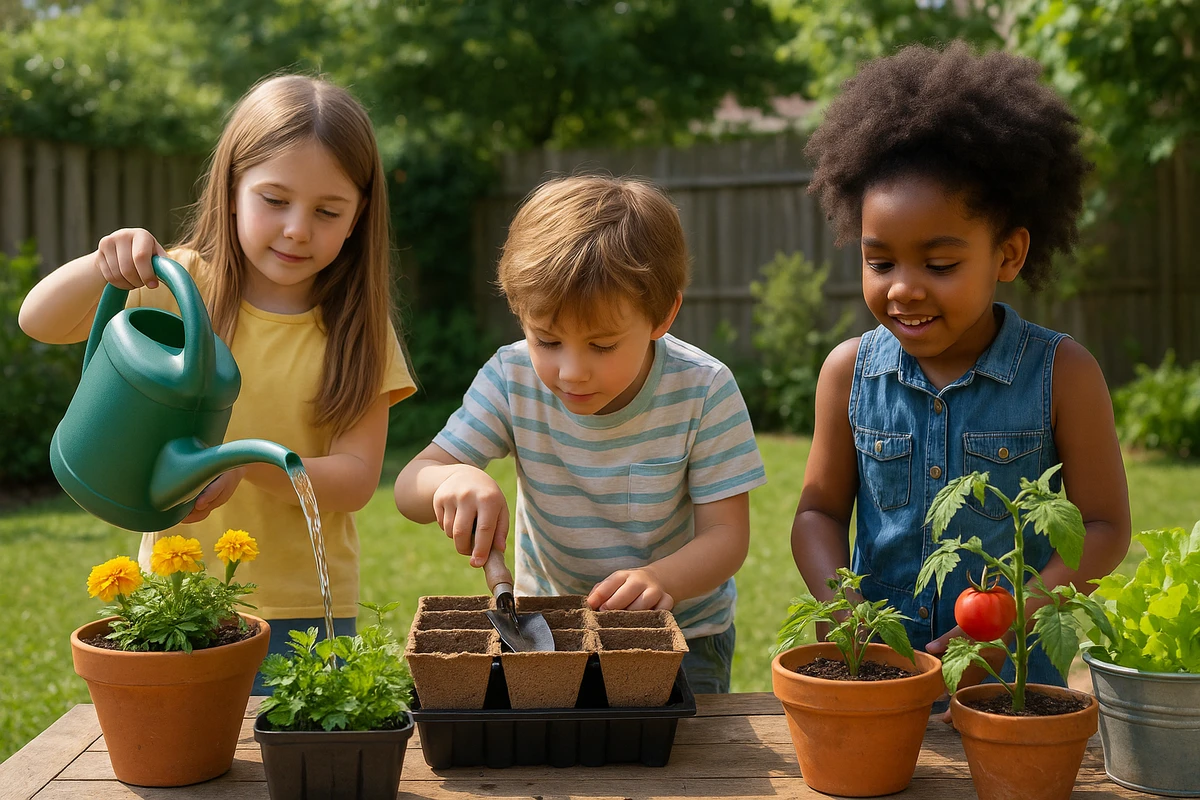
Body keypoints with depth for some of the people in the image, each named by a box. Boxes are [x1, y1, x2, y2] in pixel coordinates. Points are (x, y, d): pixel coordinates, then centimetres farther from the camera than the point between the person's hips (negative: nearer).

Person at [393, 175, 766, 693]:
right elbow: (408, 487, -13)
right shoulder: (511, 379, -14)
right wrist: (454, 479, -38)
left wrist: (659, 579, -38)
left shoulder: (703, 392, -19)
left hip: (682, 632, -2)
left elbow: (726, 534, -17)